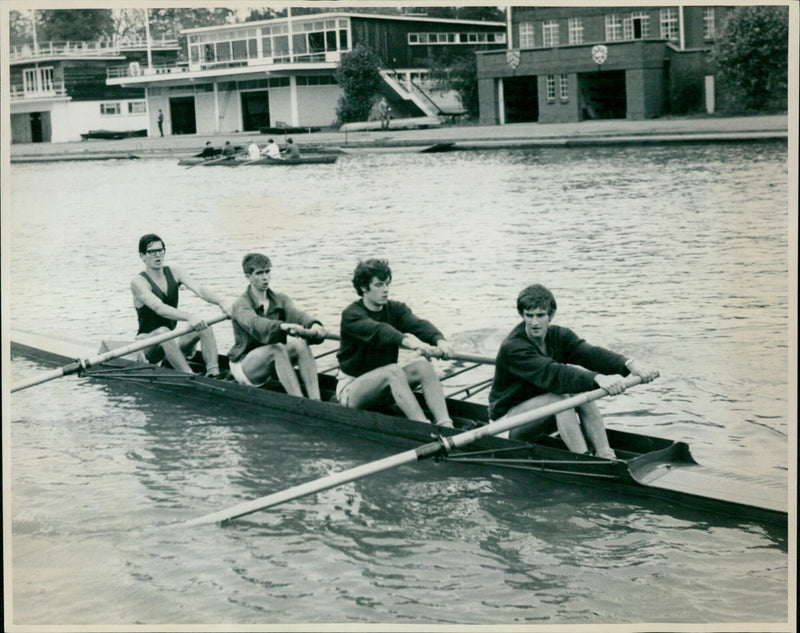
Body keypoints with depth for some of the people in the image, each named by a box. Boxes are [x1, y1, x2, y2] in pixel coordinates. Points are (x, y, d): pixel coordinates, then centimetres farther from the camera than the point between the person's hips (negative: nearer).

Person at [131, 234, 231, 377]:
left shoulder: (174, 273, 5)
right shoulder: (138, 282, -12)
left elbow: (199, 290, -13)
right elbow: (159, 308, -29)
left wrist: (222, 303, -34)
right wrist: (189, 317, -45)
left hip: (172, 341, 5)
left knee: (204, 327, -19)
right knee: (163, 331, -37)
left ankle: (213, 372, -38)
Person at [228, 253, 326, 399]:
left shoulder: (280, 300, 6)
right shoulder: (241, 305, -11)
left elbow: (297, 314, -16)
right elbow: (254, 324, -34)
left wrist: (314, 324, -40)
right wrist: (283, 326, -54)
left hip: (274, 363, 5)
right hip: (244, 365, -5)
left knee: (301, 343, -23)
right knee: (277, 348, -34)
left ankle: (316, 402, -34)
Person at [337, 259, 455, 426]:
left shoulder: (395, 309, 4)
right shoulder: (351, 314, -13)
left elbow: (417, 324, -17)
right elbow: (378, 331, -35)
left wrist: (439, 340, -40)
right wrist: (407, 341, -54)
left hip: (385, 384, 6)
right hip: (351, 389, -6)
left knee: (423, 365, -19)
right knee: (393, 370, -33)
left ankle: (446, 425, -34)